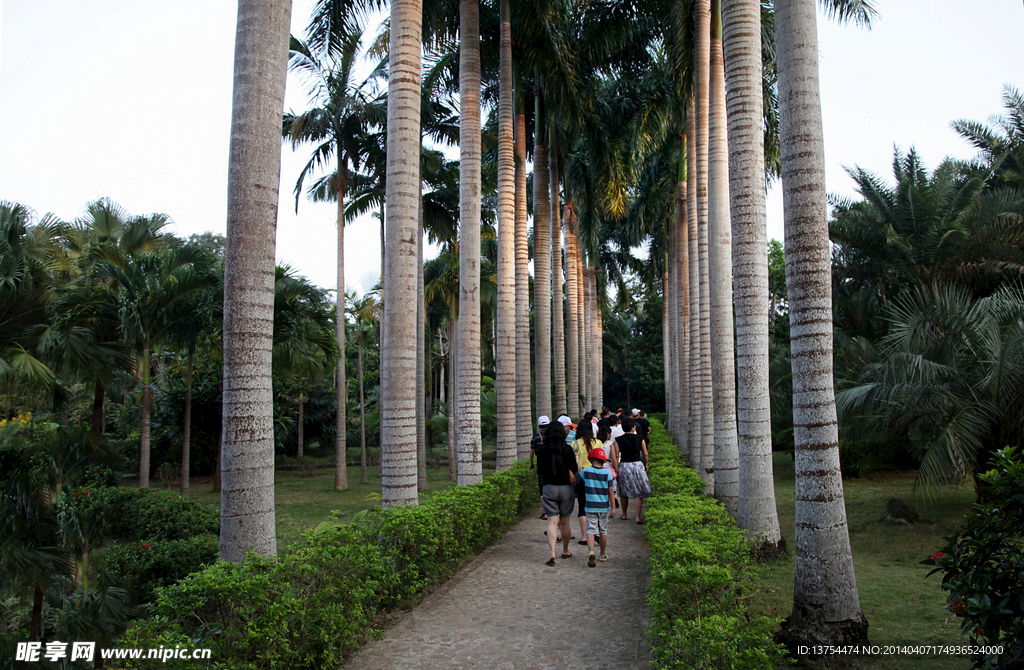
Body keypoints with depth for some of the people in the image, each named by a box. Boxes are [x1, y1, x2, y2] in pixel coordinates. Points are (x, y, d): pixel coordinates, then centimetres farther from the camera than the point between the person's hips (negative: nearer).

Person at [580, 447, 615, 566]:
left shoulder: (585, 471, -5)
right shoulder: (607, 473, -4)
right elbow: (610, 492, -3)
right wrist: (613, 507, 2)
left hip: (590, 507, -1)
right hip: (604, 507, 1)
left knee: (590, 530, -5)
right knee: (603, 531, 14)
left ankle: (591, 552, -27)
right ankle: (603, 555, 26)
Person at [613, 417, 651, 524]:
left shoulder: (618, 440, -4)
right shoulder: (640, 439, -2)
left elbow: (615, 457, -7)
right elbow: (645, 454, 7)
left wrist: (617, 471, -3)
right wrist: (645, 465, 23)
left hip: (623, 466, 1)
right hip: (637, 465, -1)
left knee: (624, 493, 16)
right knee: (639, 493, 5)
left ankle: (624, 514, 29)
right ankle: (638, 516, 0)